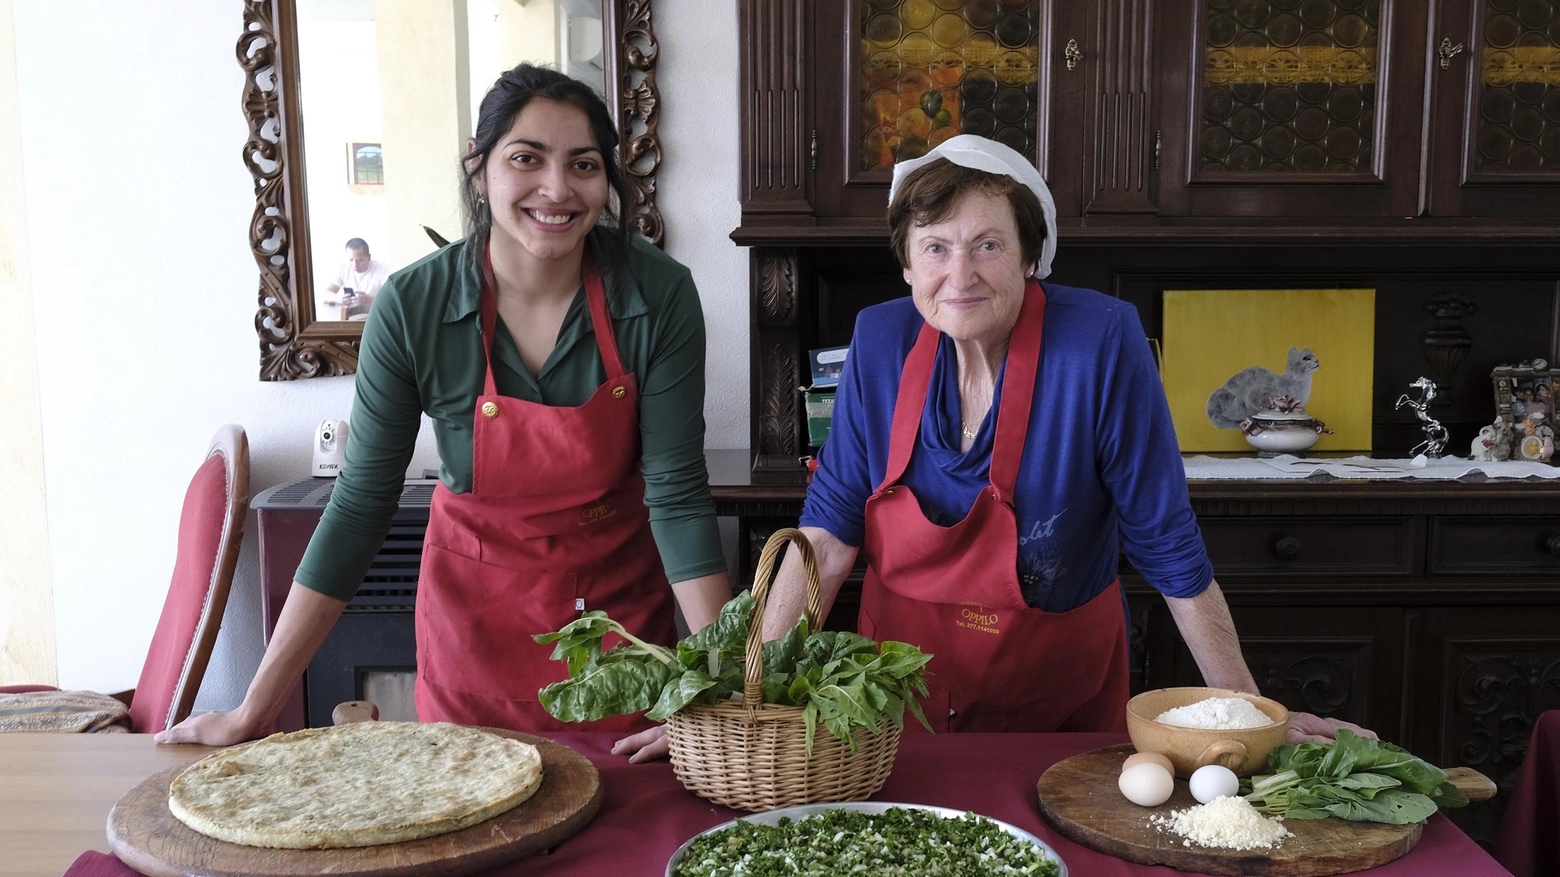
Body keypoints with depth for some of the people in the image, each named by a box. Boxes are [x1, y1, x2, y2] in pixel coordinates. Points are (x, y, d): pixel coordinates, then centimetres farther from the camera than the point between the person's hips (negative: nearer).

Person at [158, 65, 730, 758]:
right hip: (474, 605, 0)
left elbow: (677, 492, -17)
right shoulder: (414, 306, -18)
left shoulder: (659, 296, -19)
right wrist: (256, 710, -15)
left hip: (622, 602, 0)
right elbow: (361, 503, -14)